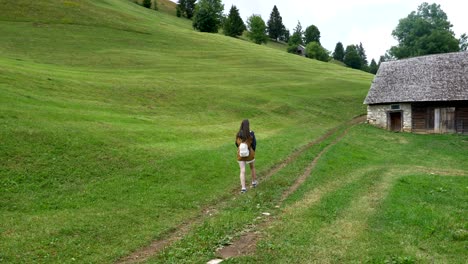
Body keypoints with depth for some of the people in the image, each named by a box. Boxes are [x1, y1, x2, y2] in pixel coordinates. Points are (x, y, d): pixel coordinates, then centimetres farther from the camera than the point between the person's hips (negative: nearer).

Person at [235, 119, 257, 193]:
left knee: (242, 171, 3)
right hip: (250, 154, -1)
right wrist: (253, 152, 9)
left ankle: (243, 187, -4)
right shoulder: (251, 134, -17)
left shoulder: (238, 134, -8)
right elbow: (254, 143, -9)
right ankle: (254, 182, 39)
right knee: (252, 167, 24)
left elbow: (237, 144, 3)